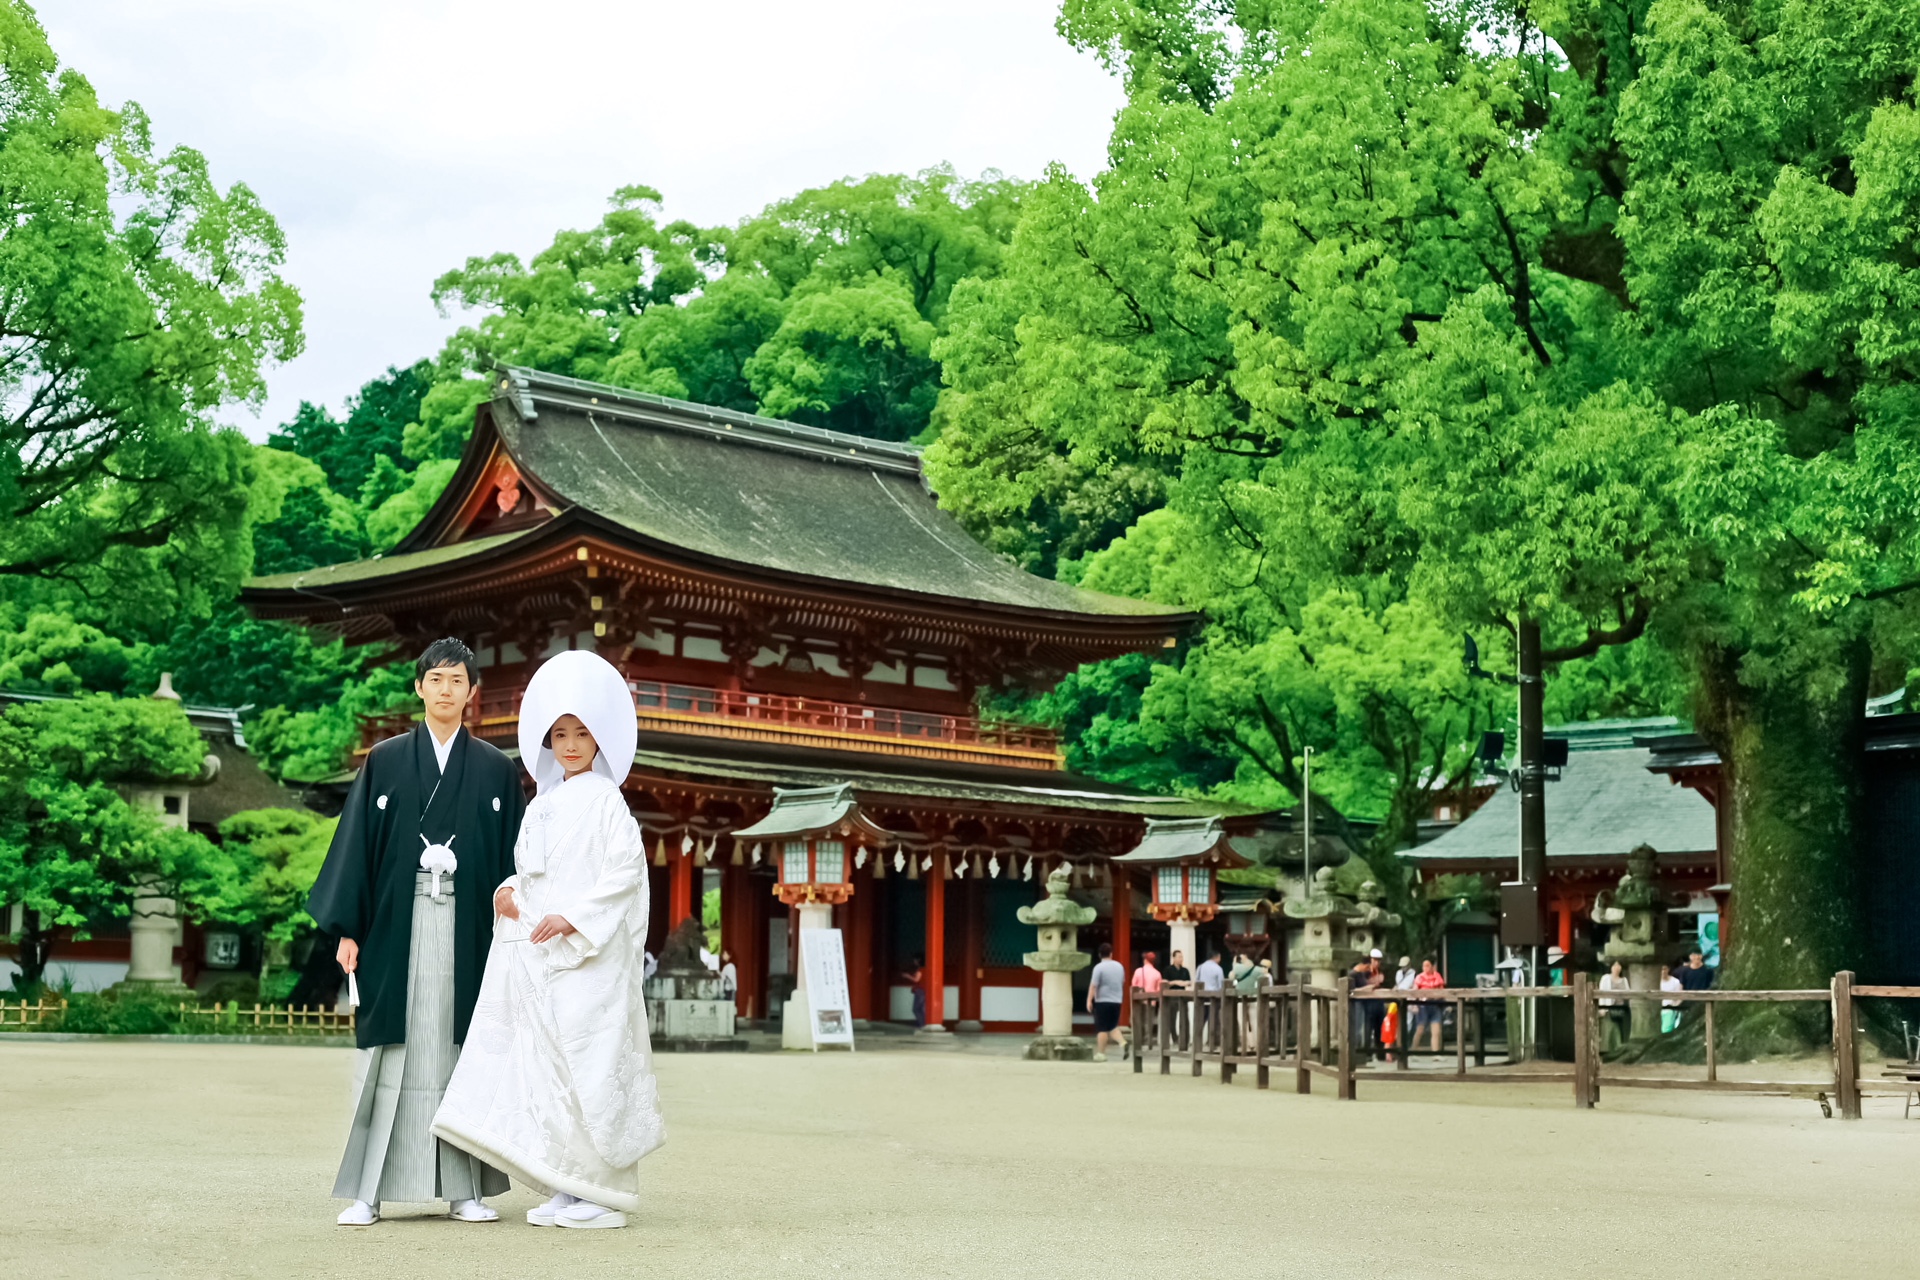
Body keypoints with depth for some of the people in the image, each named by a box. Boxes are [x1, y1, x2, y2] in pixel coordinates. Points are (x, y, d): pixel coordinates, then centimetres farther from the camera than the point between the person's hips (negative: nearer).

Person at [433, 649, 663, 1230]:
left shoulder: (604, 800, -6)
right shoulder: (544, 804, 17)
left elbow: (626, 870, -13)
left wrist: (572, 918, -19)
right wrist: (509, 890, 2)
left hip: (588, 957, -8)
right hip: (538, 958, 8)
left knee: (588, 1068, -7)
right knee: (546, 1067, 7)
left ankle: (605, 1192, 0)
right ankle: (567, 1188, 14)